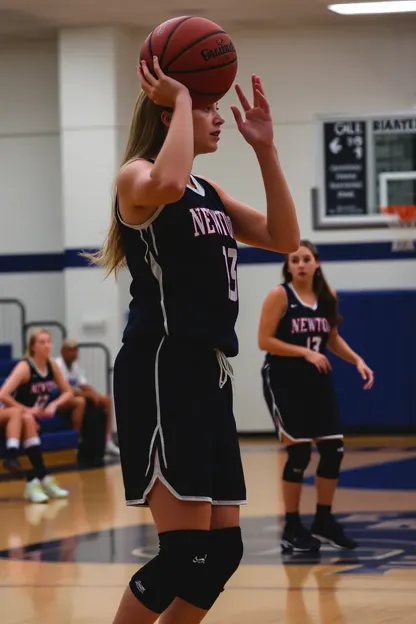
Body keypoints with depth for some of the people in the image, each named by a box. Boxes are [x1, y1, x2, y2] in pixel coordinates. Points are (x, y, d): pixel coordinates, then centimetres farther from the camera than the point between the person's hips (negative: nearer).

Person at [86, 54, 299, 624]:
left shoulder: (208, 191, 20)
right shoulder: (137, 176, -5)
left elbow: (284, 238, 15)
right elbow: (166, 185, -31)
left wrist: (265, 149, 9)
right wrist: (179, 100, -18)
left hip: (210, 374, 9)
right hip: (161, 371, -9)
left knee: (222, 550, 9)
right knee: (187, 551, -14)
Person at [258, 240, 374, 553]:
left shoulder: (327, 296, 6)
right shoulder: (280, 296, -10)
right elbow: (264, 341, -15)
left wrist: (357, 360, 2)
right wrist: (305, 352, -21)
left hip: (317, 381, 6)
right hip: (284, 382, -6)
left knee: (334, 450, 4)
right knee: (299, 453, -7)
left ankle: (324, 521, 19)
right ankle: (292, 529, 4)